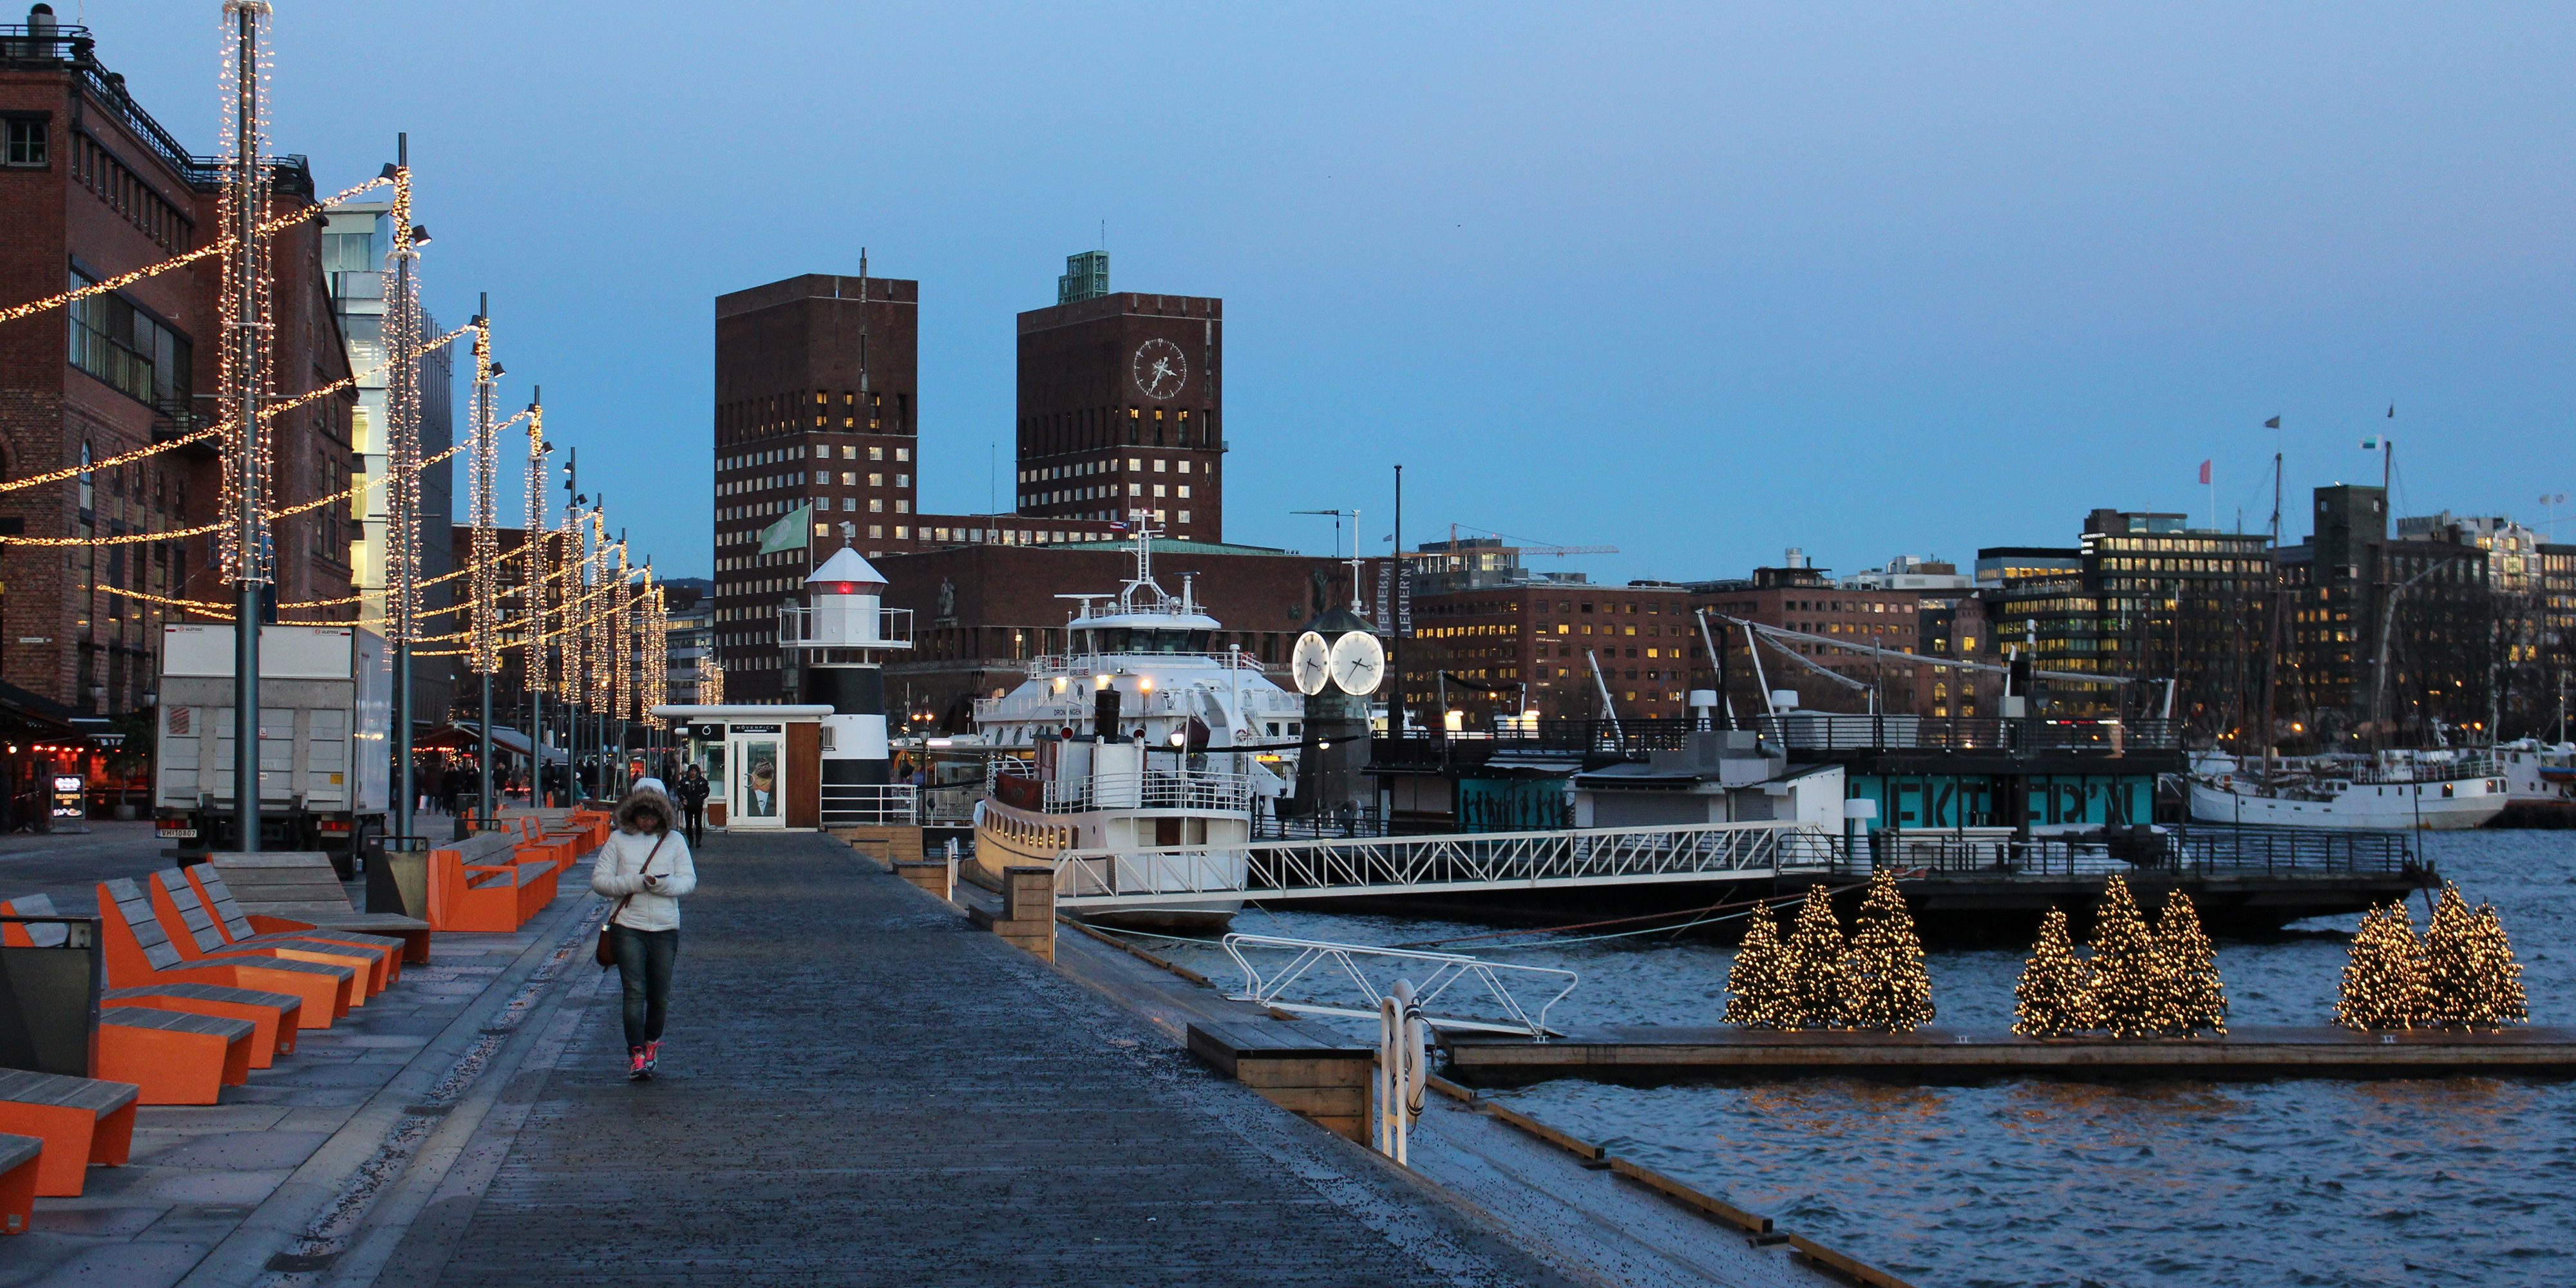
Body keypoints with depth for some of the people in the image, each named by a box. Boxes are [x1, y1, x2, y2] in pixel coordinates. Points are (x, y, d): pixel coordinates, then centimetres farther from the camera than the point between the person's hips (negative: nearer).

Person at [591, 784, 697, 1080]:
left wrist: (663, 884, -18)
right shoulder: (618, 841, 4)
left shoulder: (674, 842, 7)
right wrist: (633, 883, -15)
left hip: (665, 926, 2)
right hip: (627, 926, -2)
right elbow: (599, 879, 0)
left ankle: (652, 1041, 34)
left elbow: (689, 880, 3)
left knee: (660, 994, 8)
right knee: (635, 991, -10)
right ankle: (637, 1055, -10)